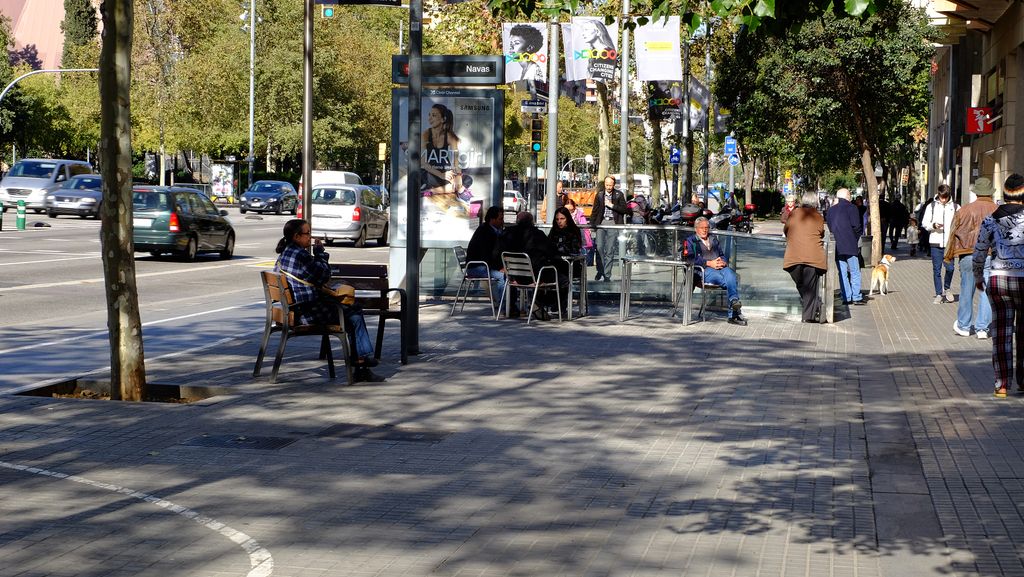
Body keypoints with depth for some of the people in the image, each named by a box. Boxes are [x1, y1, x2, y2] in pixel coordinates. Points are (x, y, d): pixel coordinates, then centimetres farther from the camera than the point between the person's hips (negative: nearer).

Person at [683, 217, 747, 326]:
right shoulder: (690, 241, 15)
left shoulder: (714, 240, 32)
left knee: (730, 273, -33)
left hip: (720, 267, 4)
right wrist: (709, 263, -12)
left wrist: (723, 262, -2)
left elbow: (723, 255, 24)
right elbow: (689, 259, -2)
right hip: (703, 270, -4)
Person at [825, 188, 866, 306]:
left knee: (842, 272, 8)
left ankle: (846, 297, 6)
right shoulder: (852, 208, -5)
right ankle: (856, 297, -1)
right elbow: (857, 226, -9)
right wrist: (856, 239, 6)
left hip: (836, 246, 5)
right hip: (850, 245, -5)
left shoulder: (831, 210, 11)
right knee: (855, 272, 1)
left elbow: (830, 227, 12)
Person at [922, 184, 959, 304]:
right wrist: (933, 225, -11)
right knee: (936, 269, 3)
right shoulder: (932, 206, 6)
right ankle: (939, 294, 10)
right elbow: (924, 223, 8)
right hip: (935, 242, 1)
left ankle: (946, 289, 19)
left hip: (950, 243, -1)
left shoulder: (955, 207, 5)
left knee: (950, 267, -7)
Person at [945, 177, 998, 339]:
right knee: (986, 292, 3)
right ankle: (982, 328, 2)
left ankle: (963, 326, 21)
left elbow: (953, 234, 5)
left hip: (968, 256, 0)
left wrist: (948, 256, 14)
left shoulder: (964, 210, 1)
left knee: (966, 291, 11)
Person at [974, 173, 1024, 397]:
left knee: (1001, 334, 6)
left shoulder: (989, 221, 4)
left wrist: (978, 277, 27)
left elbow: (978, 255, 11)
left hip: (998, 281, 2)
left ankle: (1002, 383, 1)